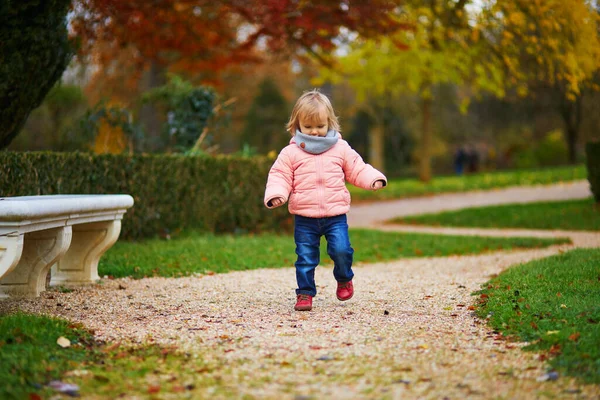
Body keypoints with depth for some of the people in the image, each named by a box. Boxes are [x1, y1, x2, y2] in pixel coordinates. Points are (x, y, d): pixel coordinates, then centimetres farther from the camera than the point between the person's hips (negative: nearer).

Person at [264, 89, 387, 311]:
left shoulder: (341, 148, 6)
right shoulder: (290, 153, 1)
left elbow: (357, 169, 11)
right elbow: (279, 176, 0)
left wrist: (374, 179, -7)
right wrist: (276, 194, -20)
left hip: (335, 215, 0)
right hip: (304, 218, 0)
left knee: (341, 250, -12)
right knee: (305, 257, 1)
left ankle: (344, 279, 17)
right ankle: (305, 293, 13)